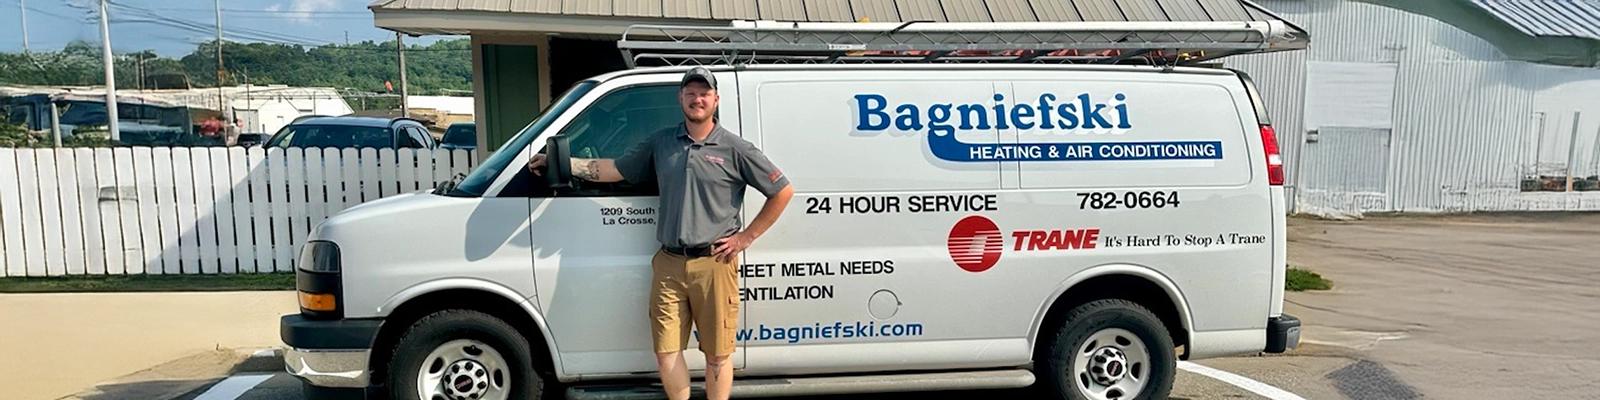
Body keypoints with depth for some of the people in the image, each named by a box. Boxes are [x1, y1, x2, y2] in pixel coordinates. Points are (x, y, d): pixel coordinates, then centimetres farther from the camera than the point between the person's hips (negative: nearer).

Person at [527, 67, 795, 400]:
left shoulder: (735, 149, -3)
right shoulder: (661, 142, 10)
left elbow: (783, 191, -1)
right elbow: (617, 169, 16)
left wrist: (746, 237, -4)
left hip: (713, 265, -4)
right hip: (668, 264, 4)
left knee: (717, 354, 6)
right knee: (666, 351, 8)